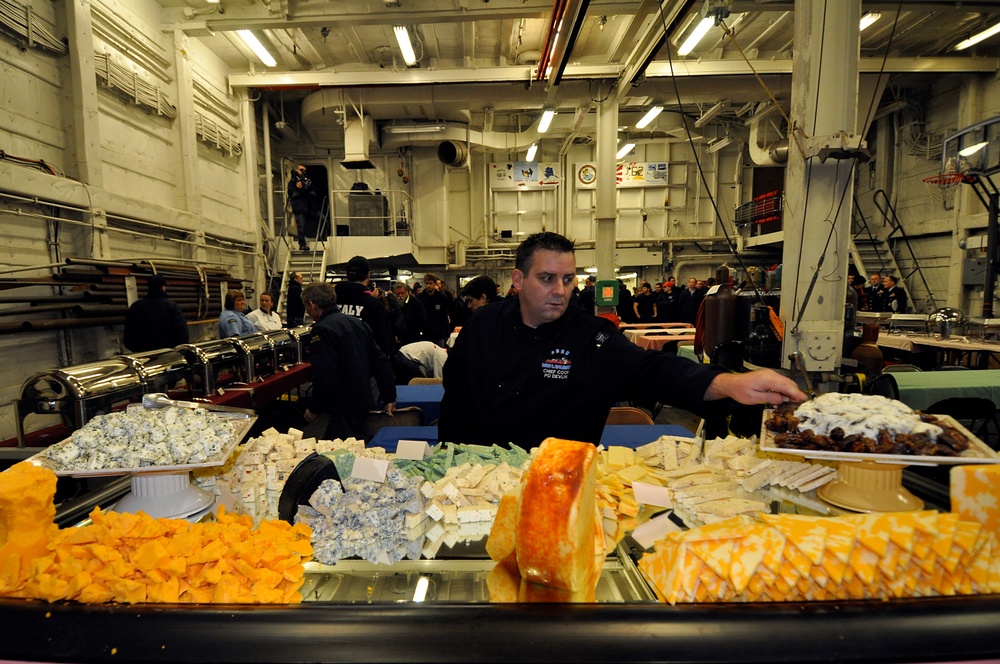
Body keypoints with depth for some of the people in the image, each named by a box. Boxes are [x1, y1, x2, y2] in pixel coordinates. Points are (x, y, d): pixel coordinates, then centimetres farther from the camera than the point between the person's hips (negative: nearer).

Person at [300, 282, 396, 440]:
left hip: (344, 411, -8)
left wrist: (314, 408, -7)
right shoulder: (357, 322, 11)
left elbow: (325, 377, -21)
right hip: (364, 402, 8)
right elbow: (381, 362, 11)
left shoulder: (322, 330, -14)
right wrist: (389, 397, 16)